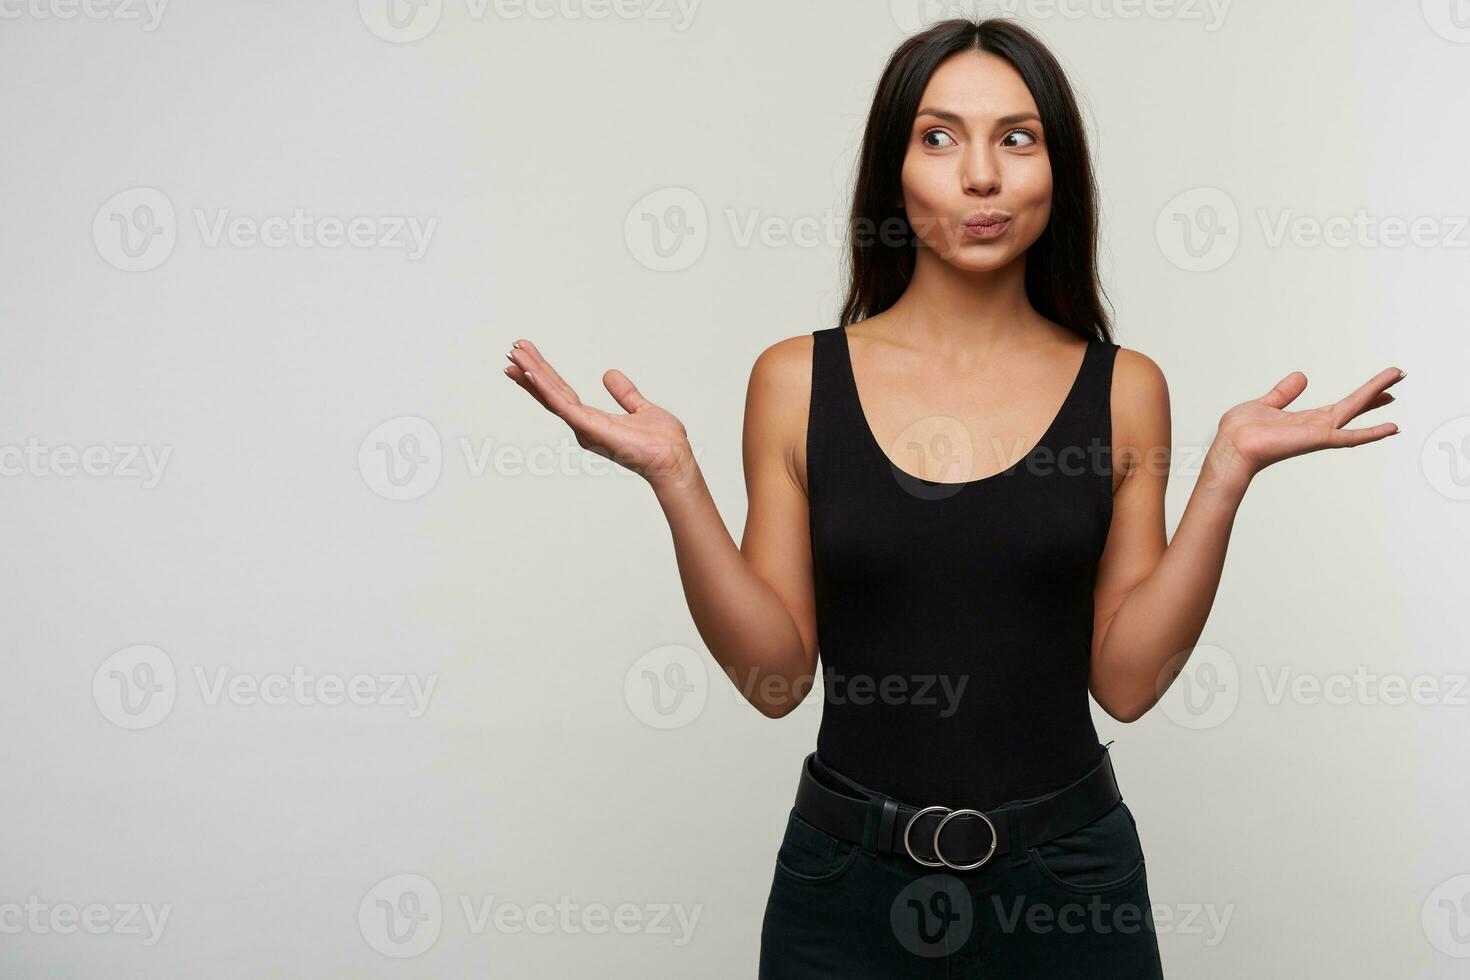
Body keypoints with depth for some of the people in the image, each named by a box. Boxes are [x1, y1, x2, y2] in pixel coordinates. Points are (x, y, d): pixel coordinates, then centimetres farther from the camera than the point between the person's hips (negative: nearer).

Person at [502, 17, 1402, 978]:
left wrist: (1227, 474, -13)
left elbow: (1126, 679, -5)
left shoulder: (1123, 389, -2)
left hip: (1065, 879, 1)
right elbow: (776, 674, -5)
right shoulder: (797, 382, -4)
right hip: (848, 872, 0)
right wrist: (676, 480, -15)